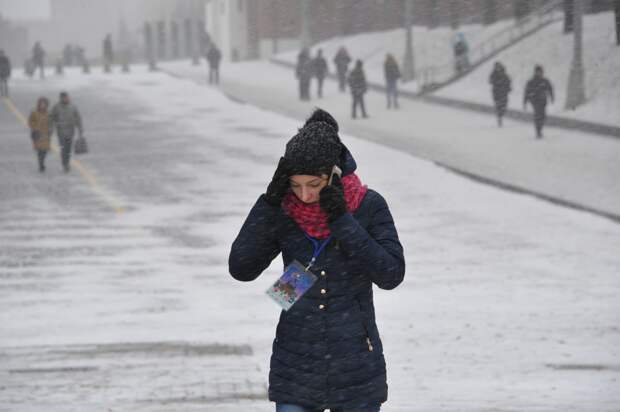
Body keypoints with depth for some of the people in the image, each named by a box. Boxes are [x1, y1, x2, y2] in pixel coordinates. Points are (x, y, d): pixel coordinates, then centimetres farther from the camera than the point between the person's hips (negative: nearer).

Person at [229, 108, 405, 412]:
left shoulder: (369, 206, -8)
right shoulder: (283, 212, -3)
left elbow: (391, 274, -15)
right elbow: (241, 268, -10)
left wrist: (341, 220, -20)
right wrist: (270, 202, -16)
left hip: (356, 367, -1)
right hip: (296, 369, 1)